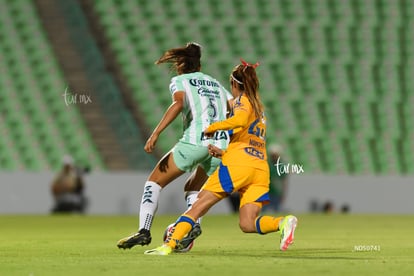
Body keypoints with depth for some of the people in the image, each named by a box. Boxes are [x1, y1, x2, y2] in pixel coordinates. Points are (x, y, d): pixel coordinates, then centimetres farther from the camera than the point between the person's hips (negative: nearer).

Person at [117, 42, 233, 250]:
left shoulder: (179, 81, 10)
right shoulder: (216, 84, 26)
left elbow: (179, 103, -12)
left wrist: (156, 134, -18)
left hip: (195, 140, -5)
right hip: (222, 145, 5)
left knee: (155, 180, 8)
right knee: (192, 188, 26)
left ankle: (144, 230, -9)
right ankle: (193, 225, -3)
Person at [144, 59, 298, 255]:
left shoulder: (242, 100, 7)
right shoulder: (259, 110, 31)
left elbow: (241, 120, -18)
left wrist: (213, 127, -5)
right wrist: (223, 153, 22)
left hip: (239, 163, -7)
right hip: (261, 167, 7)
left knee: (199, 204, -3)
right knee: (247, 224, -3)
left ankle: (169, 244, -11)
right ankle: (283, 223, -28)